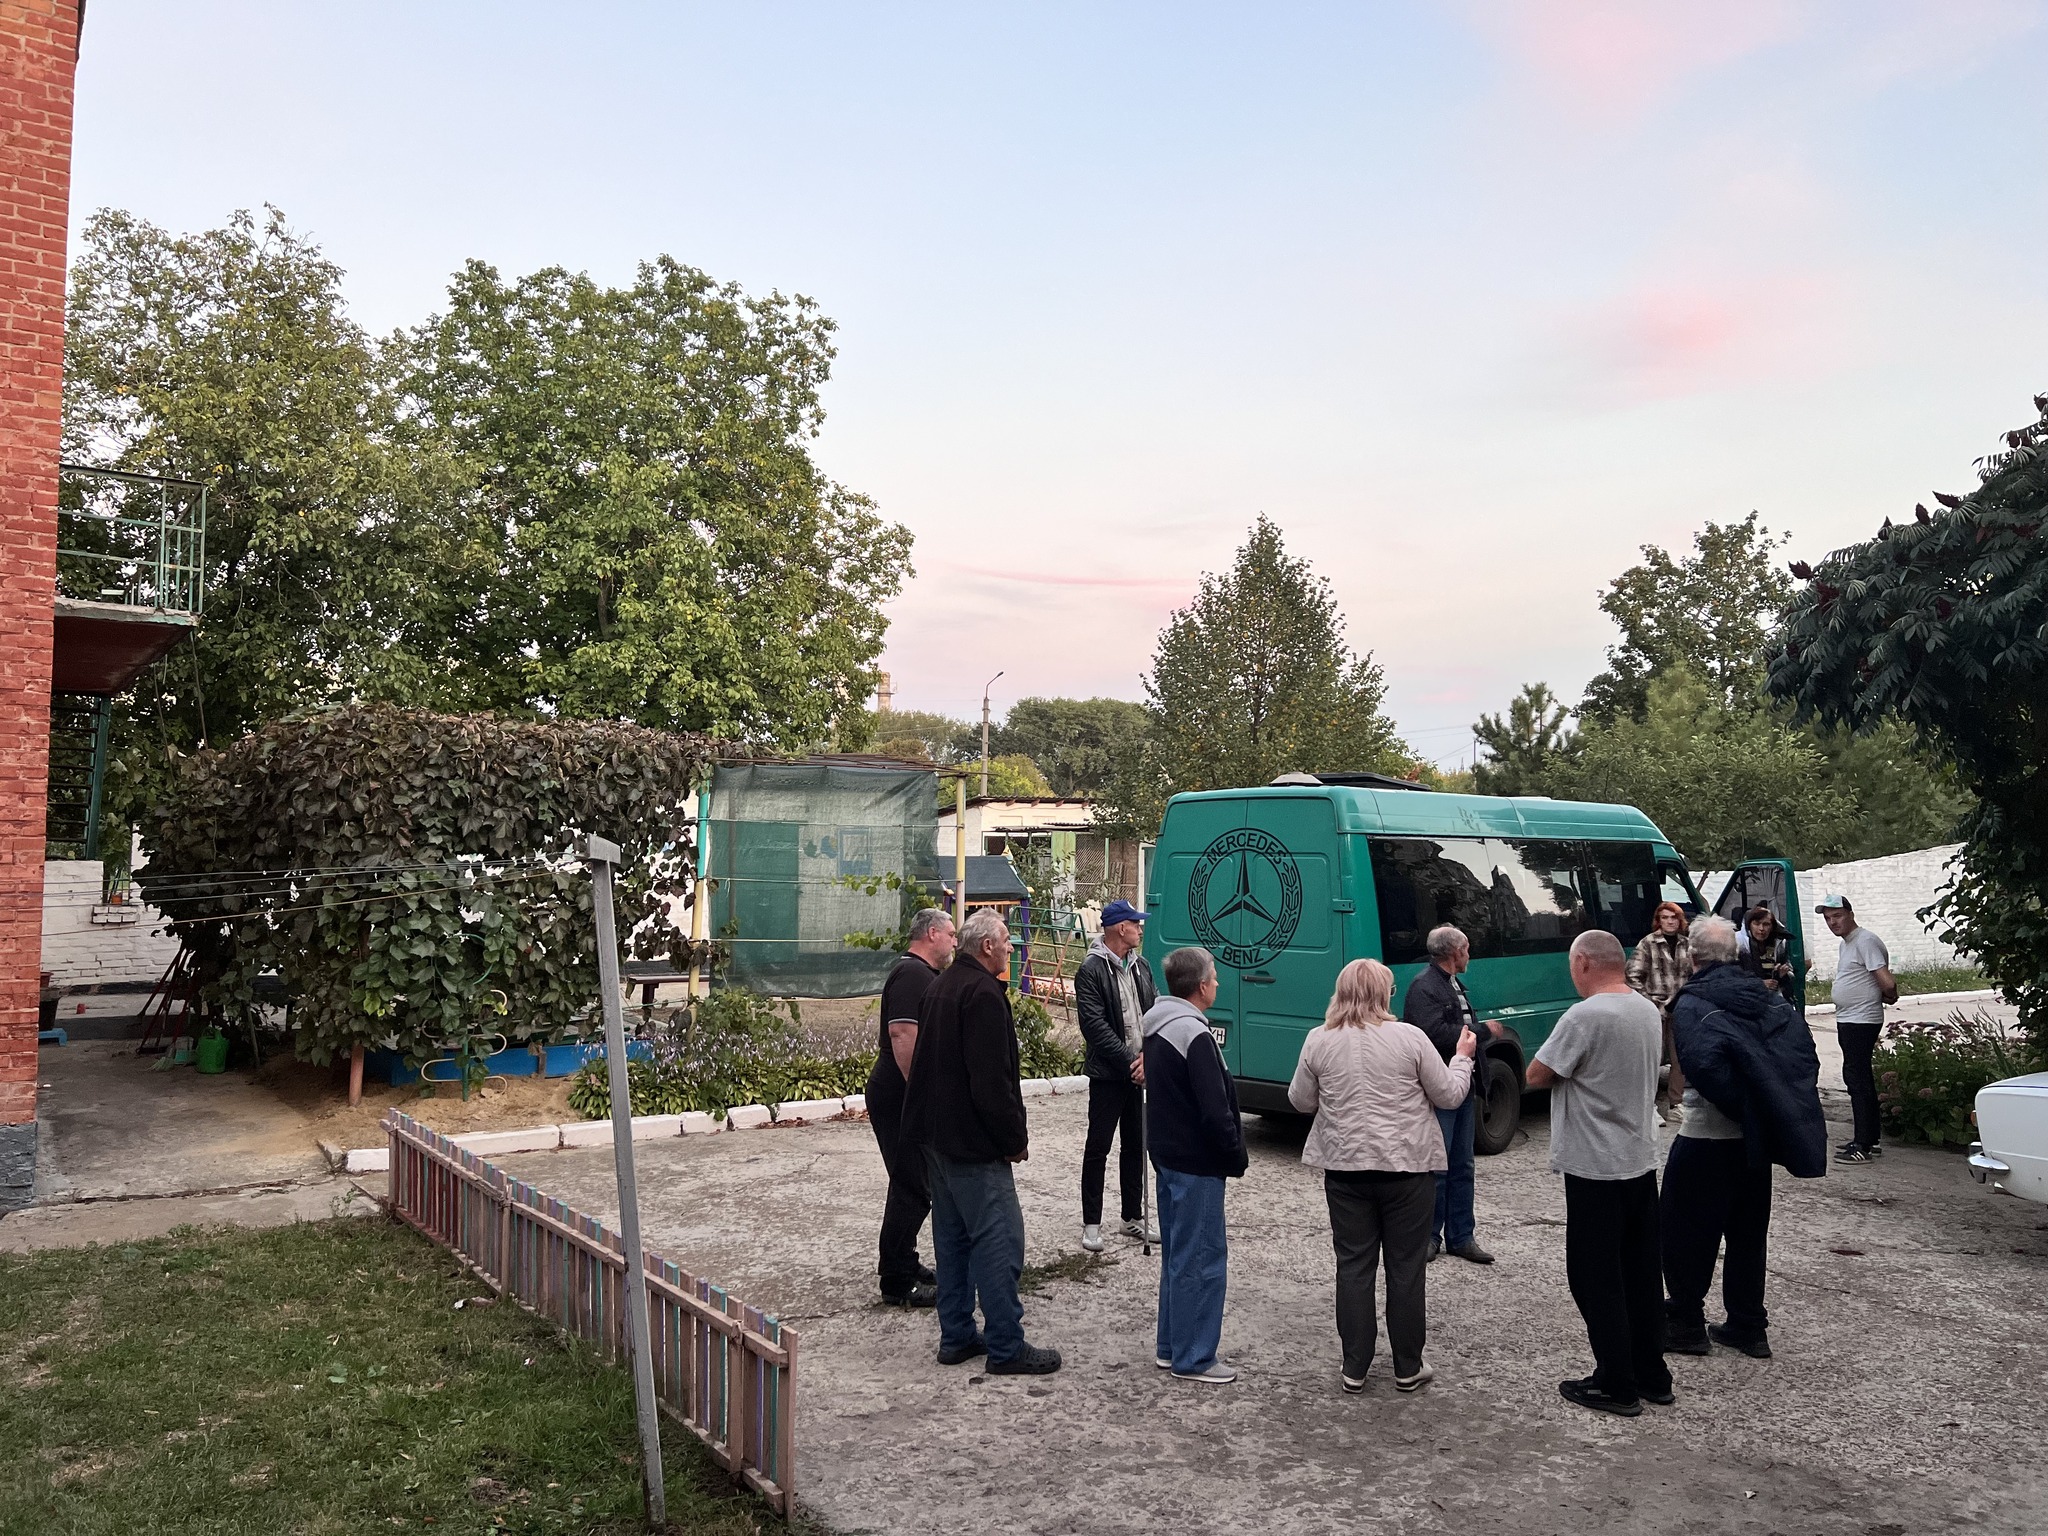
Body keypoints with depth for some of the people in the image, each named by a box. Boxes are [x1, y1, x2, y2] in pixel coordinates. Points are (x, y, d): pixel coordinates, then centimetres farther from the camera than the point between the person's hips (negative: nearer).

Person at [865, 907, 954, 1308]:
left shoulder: (924, 974, 17)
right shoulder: (912, 974, -18)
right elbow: (903, 1037, -28)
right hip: (902, 1099, -11)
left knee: (913, 1186, 19)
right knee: (912, 1189, -4)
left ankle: (903, 1264, 32)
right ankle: (898, 1284, 4)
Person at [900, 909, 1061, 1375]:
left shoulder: (940, 986, 14)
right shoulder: (983, 992, -18)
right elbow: (991, 1080, -23)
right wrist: (1015, 1139, -13)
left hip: (935, 1134, 10)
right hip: (974, 1141, -10)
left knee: (953, 1238, 15)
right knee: (999, 1240, -4)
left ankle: (956, 1336, 23)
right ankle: (1006, 1347, 1)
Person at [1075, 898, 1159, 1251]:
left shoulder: (1141, 967, 10)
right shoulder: (1092, 970, -12)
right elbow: (1095, 1026, -17)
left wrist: (1147, 1056, -9)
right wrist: (1130, 1061, -18)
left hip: (1138, 1073, 7)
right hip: (1107, 1074, -7)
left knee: (1135, 1147, 15)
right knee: (1098, 1148, 1)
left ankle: (1133, 1219, 26)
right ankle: (1091, 1224, 9)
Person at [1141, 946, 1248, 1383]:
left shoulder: (1156, 1028, 9)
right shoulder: (1194, 1035, -21)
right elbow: (1215, 1110, -22)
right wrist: (1236, 1158, -9)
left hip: (1167, 1153, 10)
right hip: (1196, 1163, -10)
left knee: (1177, 1254, 18)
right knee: (1202, 1258, -1)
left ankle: (1171, 1347, 27)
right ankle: (1193, 1359, 7)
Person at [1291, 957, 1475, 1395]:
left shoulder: (1319, 1040, -3)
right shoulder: (1409, 1038, -9)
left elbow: (1300, 1101, 7)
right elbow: (1449, 1096, 0)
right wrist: (1462, 1057, 16)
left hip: (1344, 1167, 2)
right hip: (1408, 1166, -2)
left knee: (1354, 1266, 10)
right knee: (1406, 1268, 9)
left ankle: (1355, 1368, 15)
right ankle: (1408, 1369, 18)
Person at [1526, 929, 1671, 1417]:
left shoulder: (1584, 1017, -20)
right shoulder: (1649, 1010, 6)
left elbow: (1536, 1076, -14)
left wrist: (1562, 1066, 5)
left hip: (1595, 1167, -8)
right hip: (1641, 1159, 8)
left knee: (1597, 1279, 3)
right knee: (1642, 1274, 16)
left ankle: (1616, 1386, 9)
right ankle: (1652, 1376, 26)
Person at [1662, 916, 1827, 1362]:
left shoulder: (1692, 1002, -14)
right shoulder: (1767, 997, 7)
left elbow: (1702, 1063, -28)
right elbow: (1803, 1051, 3)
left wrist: (1738, 1104, -15)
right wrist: (1765, 1108, 1)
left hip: (1706, 1137, -7)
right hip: (1756, 1138, 7)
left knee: (1684, 1229, 7)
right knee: (1748, 1231, 17)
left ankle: (1684, 1324, 14)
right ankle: (1747, 1326, 24)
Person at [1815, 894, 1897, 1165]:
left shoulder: (1865, 941, -16)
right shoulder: (1846, 943, 16)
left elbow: (1887, 982, -22)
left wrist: (1889, 995, -3)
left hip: (1861, 1021, -11)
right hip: (1848, 1021, 11)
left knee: (1857, 1079, -9)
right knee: (1861, 1079, 16)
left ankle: (1862, 1146, -7)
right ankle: (1871, 1139, 26)